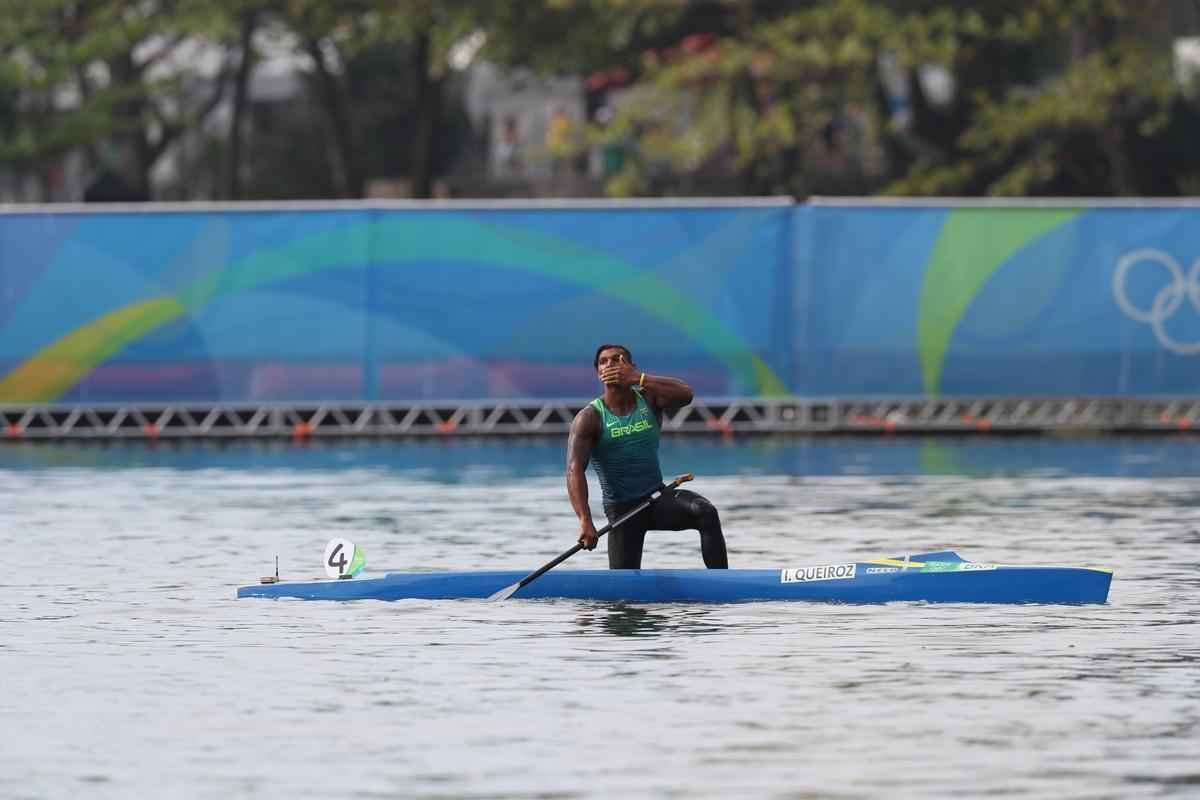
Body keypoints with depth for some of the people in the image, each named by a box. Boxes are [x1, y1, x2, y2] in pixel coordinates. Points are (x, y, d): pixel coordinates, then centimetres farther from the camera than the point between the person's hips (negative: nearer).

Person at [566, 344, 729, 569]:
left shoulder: (648, 399, 0)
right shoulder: (589, 418, -10)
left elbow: (685, 394, -23)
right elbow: (575, 470, -22)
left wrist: (637, 378, -30)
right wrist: (585, 521, -37)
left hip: (658, 498, 2)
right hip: (622, 509, -2)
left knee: (706, 513, -27)